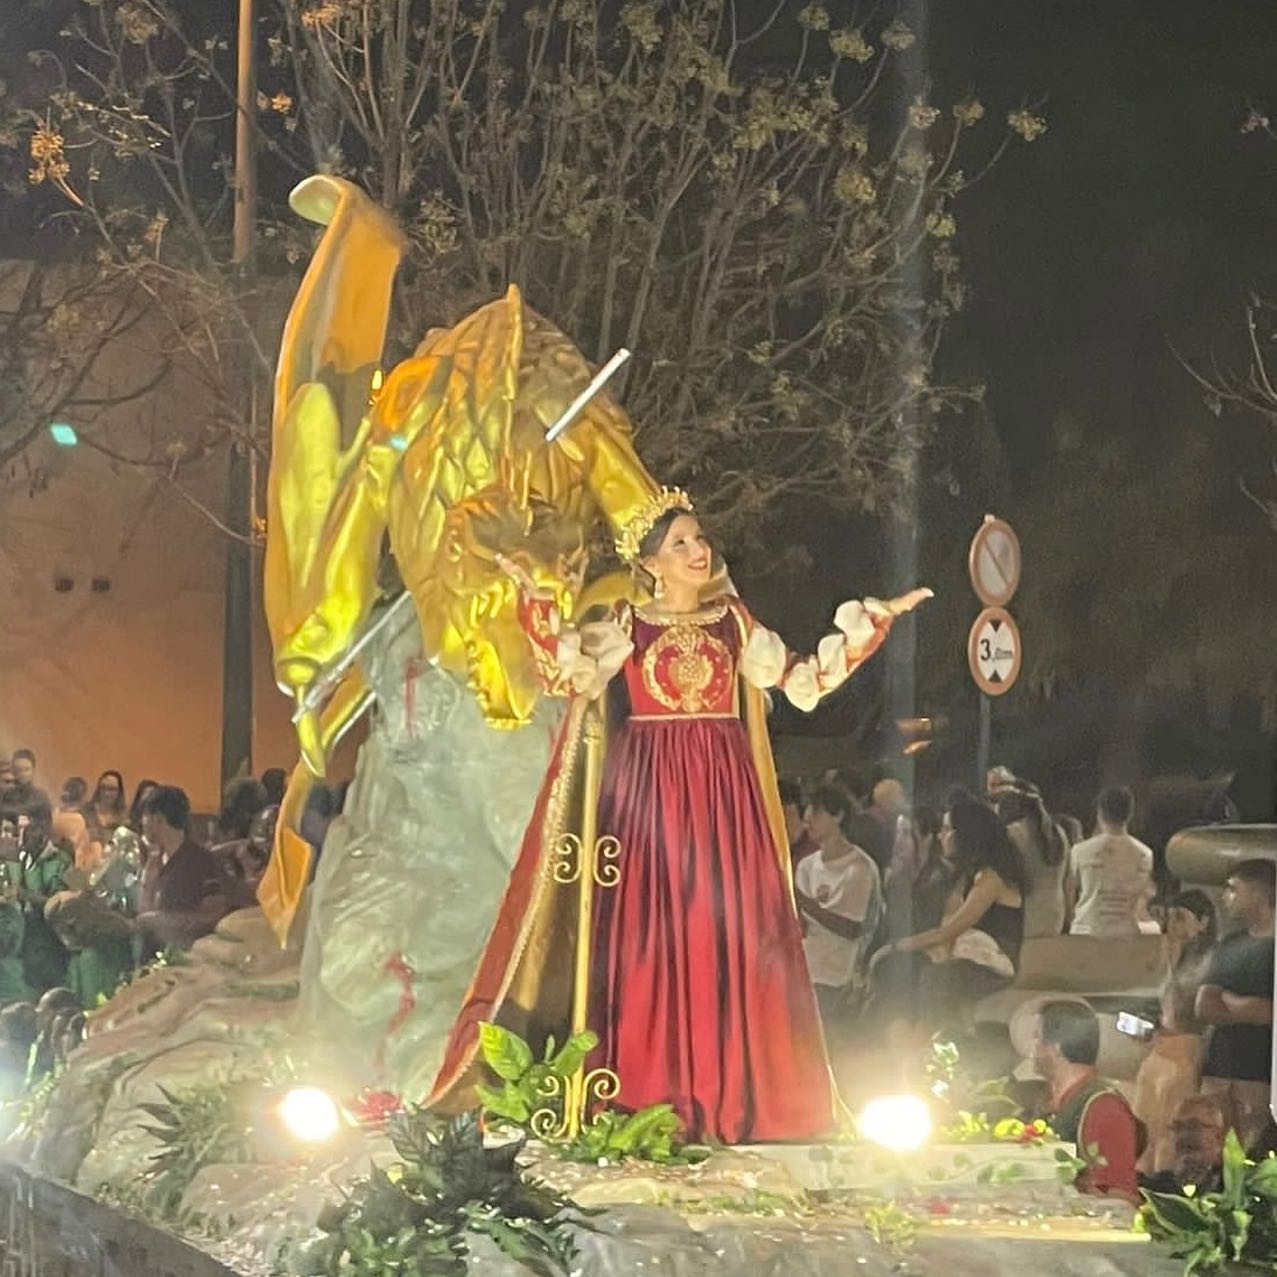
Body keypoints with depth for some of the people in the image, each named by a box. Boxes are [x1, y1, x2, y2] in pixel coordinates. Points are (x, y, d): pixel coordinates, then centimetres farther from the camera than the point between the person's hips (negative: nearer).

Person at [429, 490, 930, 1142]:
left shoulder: (733, 619, 12)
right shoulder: (626, 623, 5)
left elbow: (799, 679, 10)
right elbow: (572, 675, -10)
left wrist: (867, 626, 8)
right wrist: (536, 606, -20)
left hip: (722, 794, 2)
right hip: (647, 790, -2)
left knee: (727, 933, -4)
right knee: (648, 935, -6)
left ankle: (727, 1096, -1)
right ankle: (647, 1097, -4)